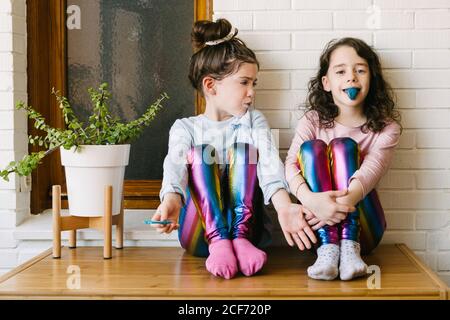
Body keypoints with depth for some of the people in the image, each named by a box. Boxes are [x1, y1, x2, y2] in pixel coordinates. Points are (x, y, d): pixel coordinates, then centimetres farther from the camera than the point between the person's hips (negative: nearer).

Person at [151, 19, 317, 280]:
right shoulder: (185, 127, 7)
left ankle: (240, 237, -32)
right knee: (201, 153, -19)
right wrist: (171, 200, -40)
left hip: (247, 224, 1)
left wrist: (284, 206, -32)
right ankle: (217, 240, -36)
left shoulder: (254, 121, 10)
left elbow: (269, 165, -10)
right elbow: (175, 166, -15)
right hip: (199, 234, 0)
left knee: (242, 149, -17)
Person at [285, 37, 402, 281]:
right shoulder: (312, 121, 3)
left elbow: (372, 169, -19)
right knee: (311, 148, -20)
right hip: (319, 226, 1)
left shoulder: (387, 128, 0)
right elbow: (292, 164, -16)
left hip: (361, 225, -1)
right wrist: (310, 199, -38)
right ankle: (327, 248, -34)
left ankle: (350, 246, -32)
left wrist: (345, 201, -40)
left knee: (343, 145, -19)